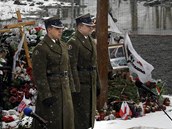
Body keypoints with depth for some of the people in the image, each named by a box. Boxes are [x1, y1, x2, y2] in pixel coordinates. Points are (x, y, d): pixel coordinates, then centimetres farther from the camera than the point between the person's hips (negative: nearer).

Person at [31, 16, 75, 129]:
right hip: (50, 91, -8)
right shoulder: (40, 49, -12)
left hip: (65, 90, 8)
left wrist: (71, 89, 13)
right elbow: (39, 75, -15)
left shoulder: (63, 46, 14)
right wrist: (46, 96, -19)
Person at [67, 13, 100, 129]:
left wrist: (97, 84, 16)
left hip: (91, 83, 8)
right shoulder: (73, 42, -12)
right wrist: (76, 88, -19)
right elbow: (72, 67, -16)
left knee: (89, 113, 12)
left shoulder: (92, 42, 15)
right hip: (80, 83, -8)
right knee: (81, 114, -5)